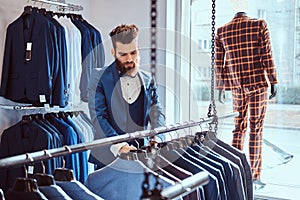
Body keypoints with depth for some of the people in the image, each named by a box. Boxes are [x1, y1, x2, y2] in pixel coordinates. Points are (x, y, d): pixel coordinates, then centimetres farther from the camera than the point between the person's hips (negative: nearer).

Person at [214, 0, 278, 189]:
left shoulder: (222, 31, 4)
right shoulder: (260, 25, -4)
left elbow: (219, 62, 5)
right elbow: (268, 56, -8)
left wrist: (220, 87, 13)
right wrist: (274, 82, -3)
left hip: (237, 85, 3)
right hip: (258, 83, -3)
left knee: (239, 127, 12)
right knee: (256, 129, 0)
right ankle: (254, 176, 3)